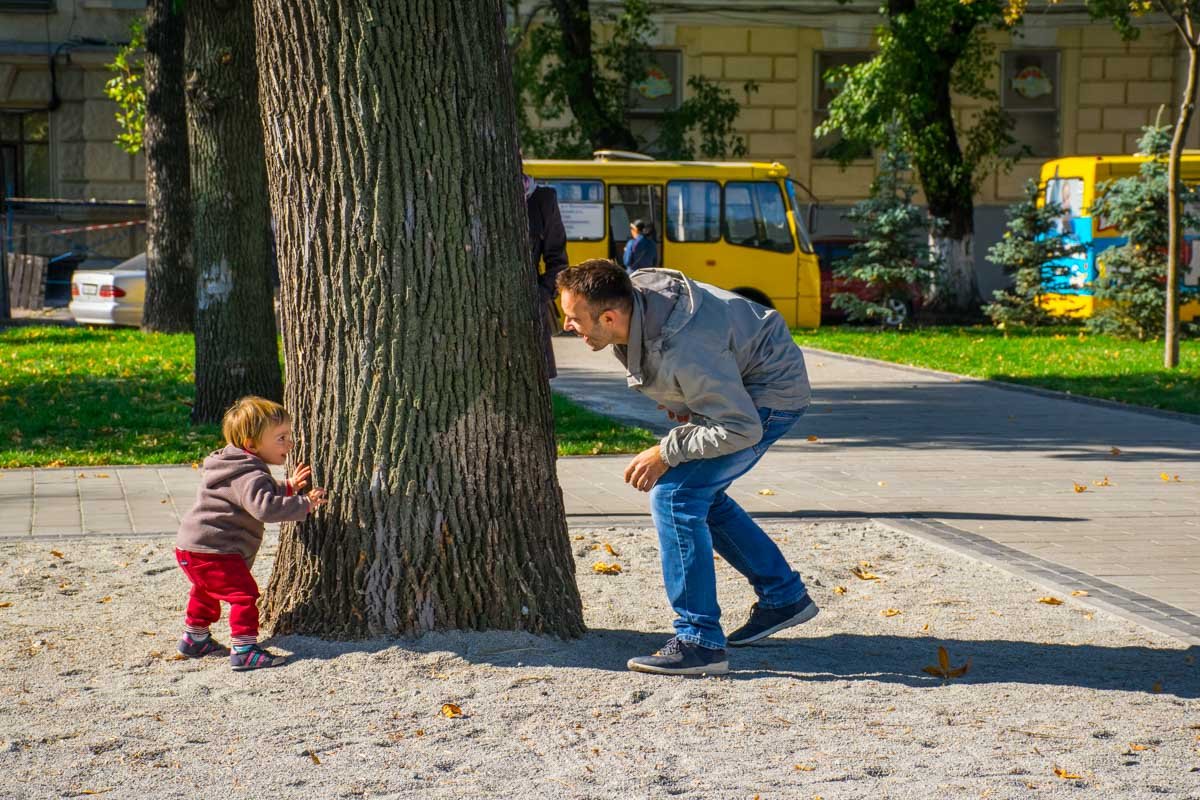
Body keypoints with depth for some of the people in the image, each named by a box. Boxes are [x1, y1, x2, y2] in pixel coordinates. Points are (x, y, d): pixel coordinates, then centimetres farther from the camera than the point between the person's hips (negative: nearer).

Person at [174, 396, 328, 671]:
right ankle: (244, 650, -16)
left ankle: (194, 639, 45)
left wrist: (288, 487, 20)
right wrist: (304, 504, -30)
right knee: (244, 593, -13)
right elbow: (265, 507, -36)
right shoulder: (250, 477, -21)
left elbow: (264, 494, 32)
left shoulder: (241, 467, 15)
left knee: (206, 591, 29)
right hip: (211, 550, -11)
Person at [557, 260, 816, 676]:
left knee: (675, 495, -17)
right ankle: (784, 598, 29)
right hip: (738, 384, 10)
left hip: (772, 394, -10)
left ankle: (699, 642, -14)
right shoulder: (634, 292, -12)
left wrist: (666, 453, -23)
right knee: (698, 495, 17)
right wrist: (679, 403, 4)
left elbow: (742, 430, -32)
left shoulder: (684, 353, -38)